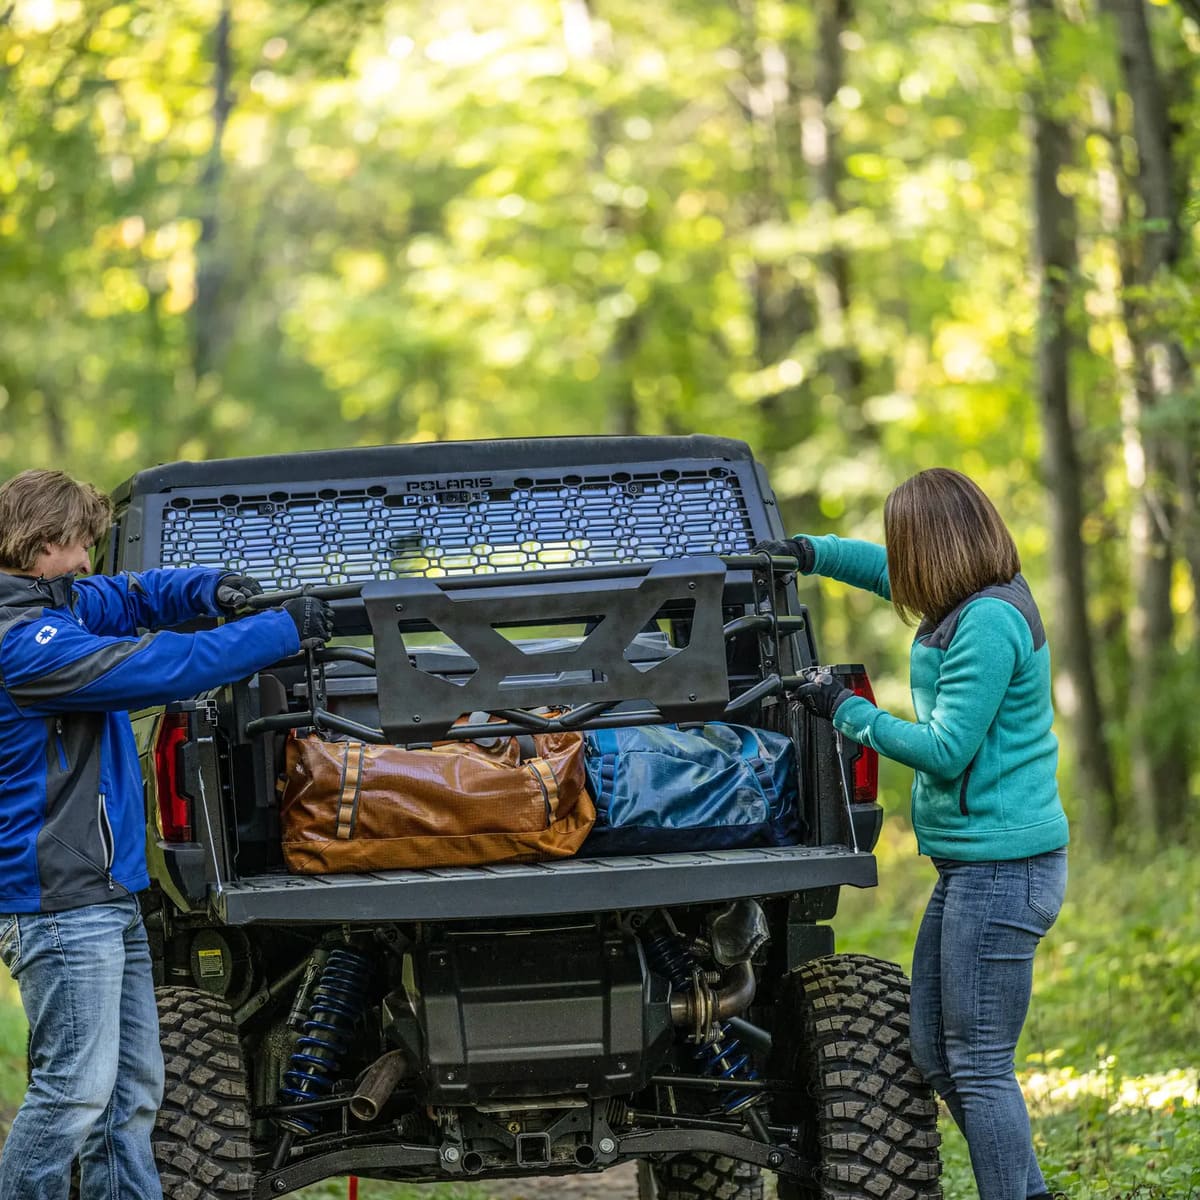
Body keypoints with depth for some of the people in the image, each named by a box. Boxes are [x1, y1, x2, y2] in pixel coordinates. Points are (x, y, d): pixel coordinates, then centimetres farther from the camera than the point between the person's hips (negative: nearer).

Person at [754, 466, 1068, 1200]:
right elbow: (892, 572, 31)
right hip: (971, 863, 11)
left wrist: (847, 712, -10)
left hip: (1001, 867, -11)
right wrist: (811, 553, 21)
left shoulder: (989, 624, -18)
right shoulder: (988, 598, 11)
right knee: (934, 1051, 14)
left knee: (980, 1066, -9)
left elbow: (946, 750, -20)